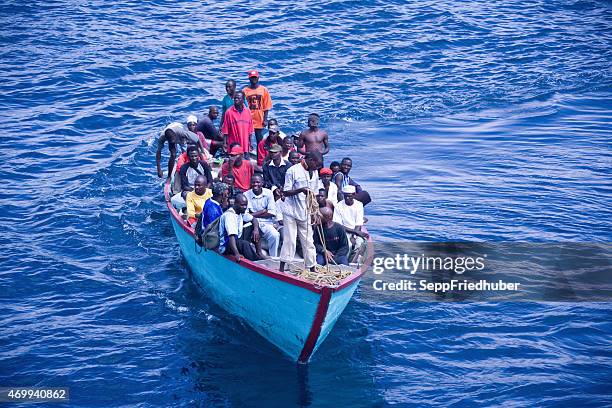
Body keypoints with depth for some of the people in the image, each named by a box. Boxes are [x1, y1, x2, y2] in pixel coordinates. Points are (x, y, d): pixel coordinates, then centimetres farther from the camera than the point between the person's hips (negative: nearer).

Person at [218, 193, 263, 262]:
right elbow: (231, 236, -34)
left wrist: (256, 229, -10)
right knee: (245, 244, -35)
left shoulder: (241, 212, 4)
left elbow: (253, 219, 15)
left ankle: (259, 253, -5)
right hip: (226, 247, -9)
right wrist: (236, 254, -47)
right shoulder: (229, 215, -23)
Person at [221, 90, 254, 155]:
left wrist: (250, 143, 9)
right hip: (233, 145, -3)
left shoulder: (247, 111, 5)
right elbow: (225, 130, -2)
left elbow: (250, 129, 10)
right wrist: (225, 143, -6)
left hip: (245, 145, 3)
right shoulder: (229, 112, -4)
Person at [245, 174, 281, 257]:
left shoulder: (268, 193, 5)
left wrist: (254, 214, -7)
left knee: (275, 235, -28)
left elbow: (272, 213, -2)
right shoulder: (246, 195, 2)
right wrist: (263, 211, -8)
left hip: (266, 223, 1)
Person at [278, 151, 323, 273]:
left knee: (308, 242, 5)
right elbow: (285, 192, -10)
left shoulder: (315, 173, 9)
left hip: (305, 213, 5)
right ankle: (282, 267, 2)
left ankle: (312, 268, 8)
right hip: (291, 212, -5)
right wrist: (301, 190, -26)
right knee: (289, 240, -5)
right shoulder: (293, 171, -10)